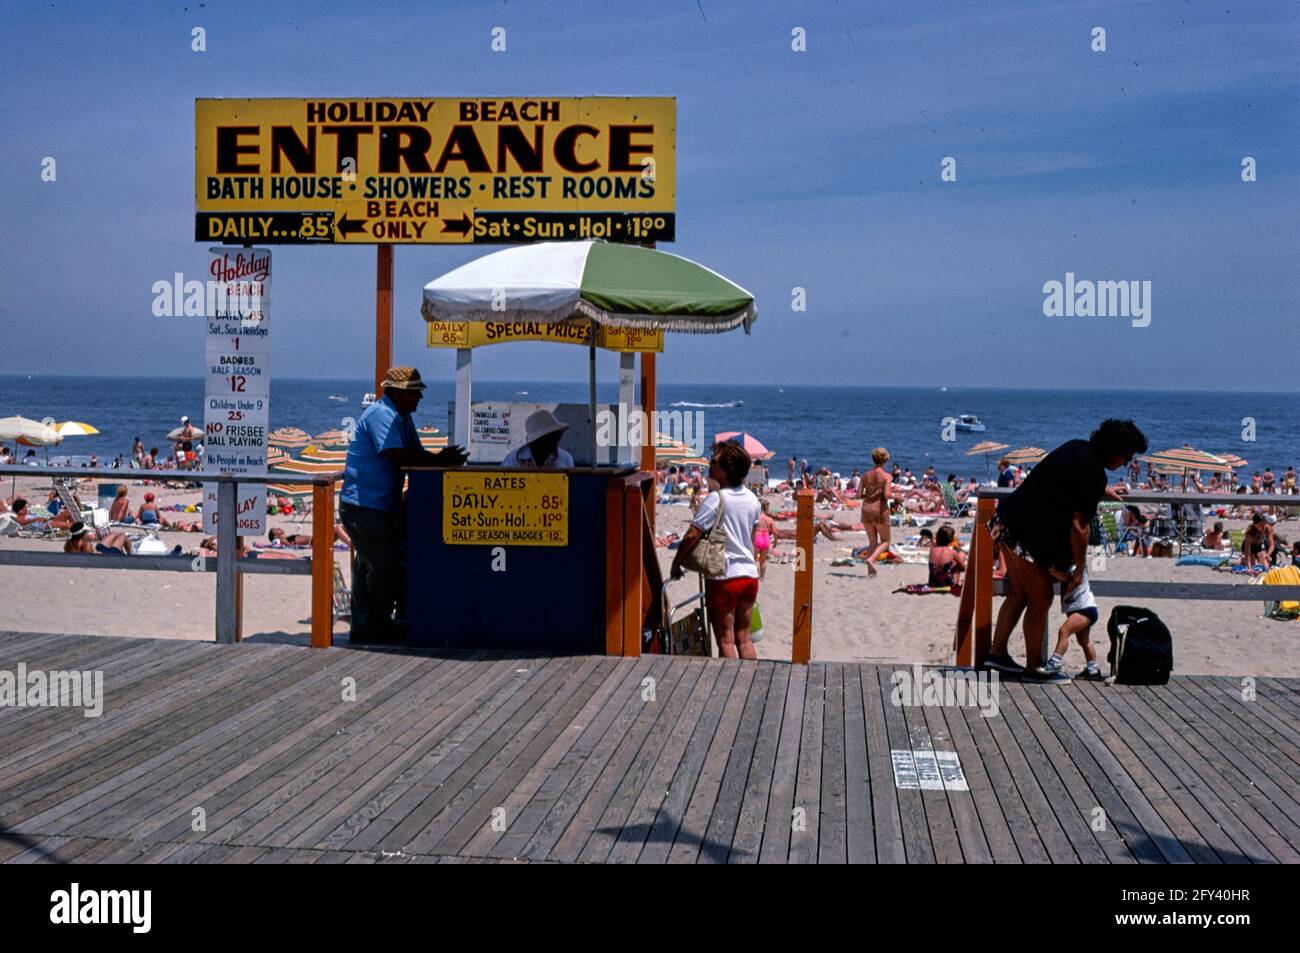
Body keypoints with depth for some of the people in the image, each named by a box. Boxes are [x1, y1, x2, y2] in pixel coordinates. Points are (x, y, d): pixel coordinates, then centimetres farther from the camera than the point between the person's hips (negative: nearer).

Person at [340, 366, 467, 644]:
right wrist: (440, 460, -22)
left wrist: (442, 458, -7)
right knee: (385, 567, -5)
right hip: (364, 506, -10)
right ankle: (380, 628, 5)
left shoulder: (402, 417, 15)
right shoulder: (381, 414, -16)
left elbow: (416, 454, 11)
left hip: (382, 506, 10)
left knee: (368, 566, 14)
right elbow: (397, 457, -26)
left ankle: (364, 629, 21)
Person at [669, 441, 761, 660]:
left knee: (725, 640, 2)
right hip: (749, 574, 6)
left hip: (723, 577, -6)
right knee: (744, 638, 14)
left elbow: (692, 536, -17)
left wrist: (675, 564, -4)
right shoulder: (752, 499, 5)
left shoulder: (716, 499, -16)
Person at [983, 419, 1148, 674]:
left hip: (1005, 520, 9)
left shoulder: (1077, 447, 10)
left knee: (1019, 594, 19)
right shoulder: (1094, 474, -17)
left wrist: (1102, 490, 46)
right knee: (1041, 599, 4)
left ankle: (997, 652, 22)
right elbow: (1079, 525, -15)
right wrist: (1079, 569, -4)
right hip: (1028, 535, -9)